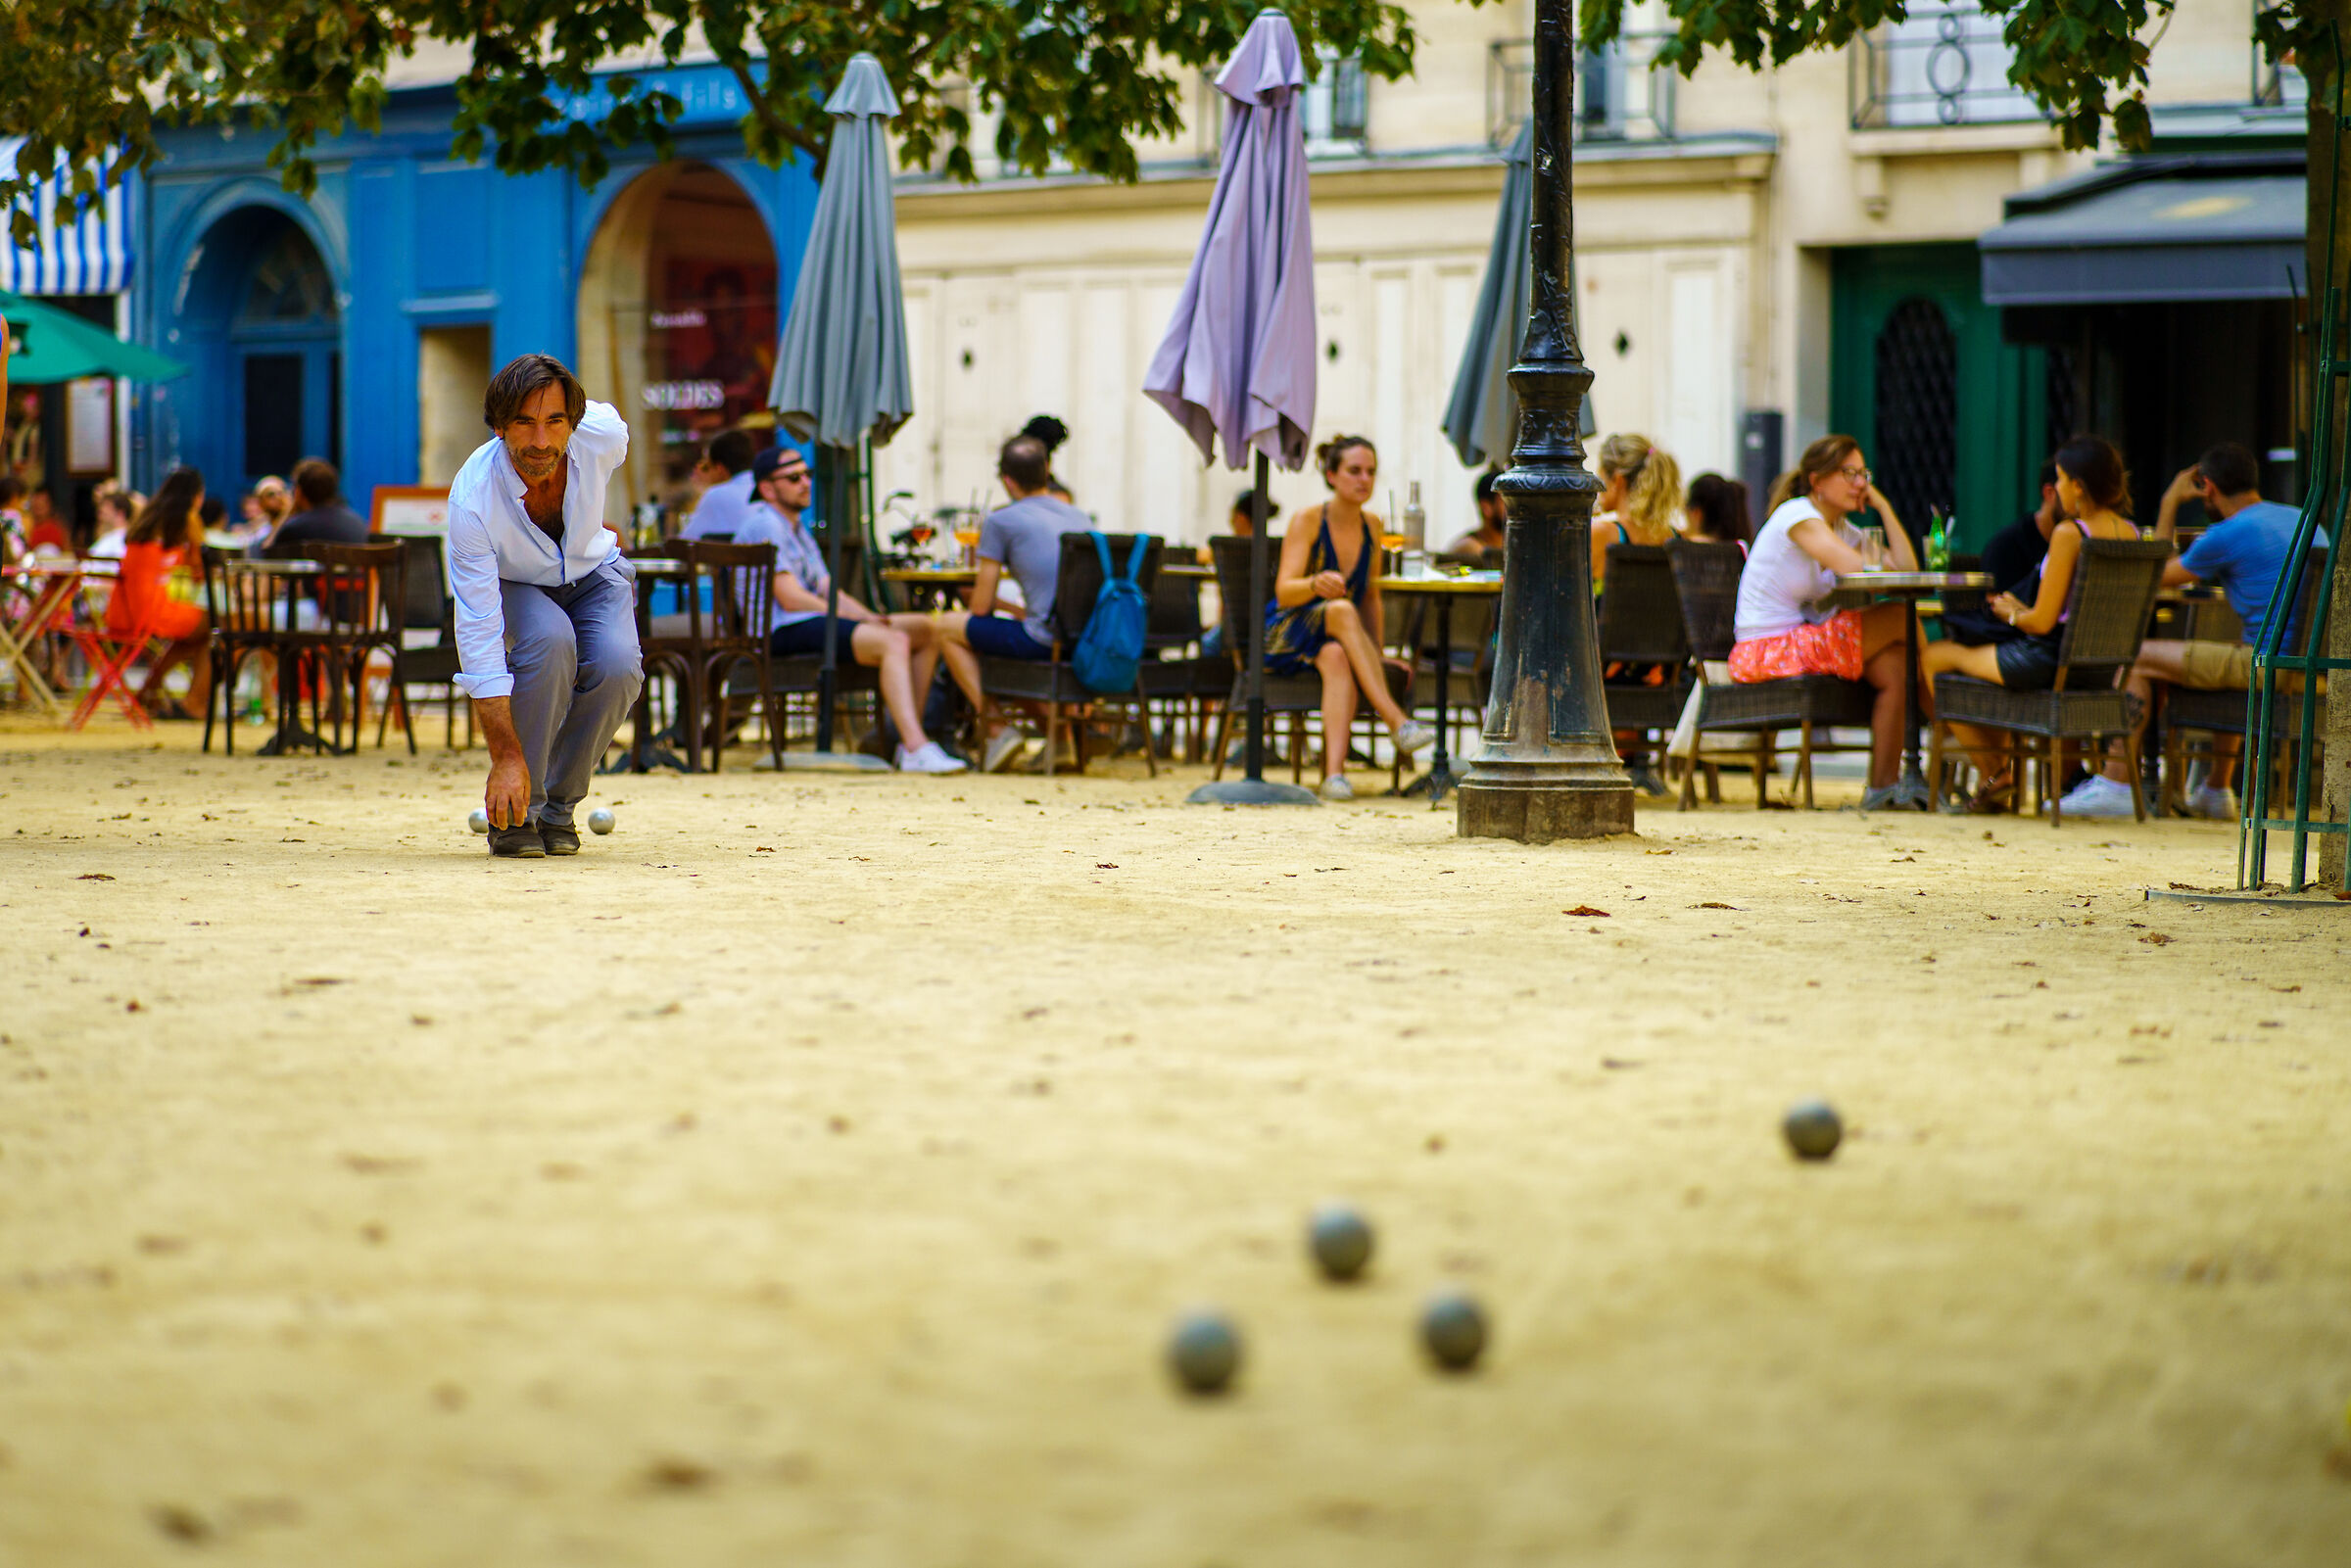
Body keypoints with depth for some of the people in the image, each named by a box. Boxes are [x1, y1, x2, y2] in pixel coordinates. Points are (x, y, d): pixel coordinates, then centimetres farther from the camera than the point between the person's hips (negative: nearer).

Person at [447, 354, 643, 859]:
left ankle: (558, 807, -7)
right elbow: (478, 636, -38)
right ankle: (518, 813, -21)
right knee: (550, 639, -36)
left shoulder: (604, 434, -30)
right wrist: (506, 757, -43)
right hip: (512, 586, -3)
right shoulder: (471, 499, -37)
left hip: (593, 574, 3)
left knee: (617, 666, -28)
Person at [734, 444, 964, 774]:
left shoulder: (796, 527, 25)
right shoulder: (763, 524, -7)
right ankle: (916, 751, -42)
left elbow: (827, 590, 19)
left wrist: (870, 618, 0)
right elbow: (790, 598, -15)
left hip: (814, 621, 10)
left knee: (927, 629, 2)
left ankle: (910, 736, -6)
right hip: (783, 633, -10)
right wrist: (858, 619, -12)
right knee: (894, 642, -29)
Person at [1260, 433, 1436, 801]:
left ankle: (1335, 771, -54)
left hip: (1338, 641, 3)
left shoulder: (1371, 526, 8)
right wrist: (1316, 584, -39)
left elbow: (1370, 595, 19)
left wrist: (1377, 653, 8)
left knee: (1337, 657, -37)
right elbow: (1284, 592, -18)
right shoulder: (1309, 521, -8)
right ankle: (1399, 722, -47)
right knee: (1342, 610, -37)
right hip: (1287, 639, -3)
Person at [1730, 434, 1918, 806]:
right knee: (1902, 620, -14)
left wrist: (1883, 507, 5)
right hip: (1767, 650, -9)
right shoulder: (1796, 515, -11)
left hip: (1803, 644, 9)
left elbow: (1908, 571, 4)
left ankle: (1882, 786, -12)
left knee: (1896, 668, -13)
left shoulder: (1844, 530, 16)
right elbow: (1858, 570, -22)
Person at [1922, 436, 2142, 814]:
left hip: (2049, 659, -9)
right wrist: (2023, 610, 18)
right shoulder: (2131, 533, 3)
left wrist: (2012, 614, 4)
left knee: (1931, 658, 10)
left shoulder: (2069, 534, -19)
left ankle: (1993, 770, 16)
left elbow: (2043, 622, -18)